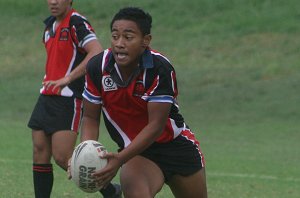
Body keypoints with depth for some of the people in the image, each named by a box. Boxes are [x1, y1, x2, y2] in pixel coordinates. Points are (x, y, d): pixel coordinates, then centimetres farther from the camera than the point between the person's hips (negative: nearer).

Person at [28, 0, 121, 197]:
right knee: (40, 154, 2)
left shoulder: (77, 22, -12)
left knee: (62, 158, -12)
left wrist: (67, 79, -30)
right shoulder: (50, 24, 15)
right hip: (47, 97, 8)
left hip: (69, 99, -8)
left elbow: (97, 53, -26)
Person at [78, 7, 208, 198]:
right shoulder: (97, 67, -15)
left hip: (176, 144, -1)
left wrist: (121, 158, -36)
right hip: (135, 150, 1)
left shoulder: (160, 69, -25)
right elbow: (91, 118, -4)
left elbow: (156, 125, -26)